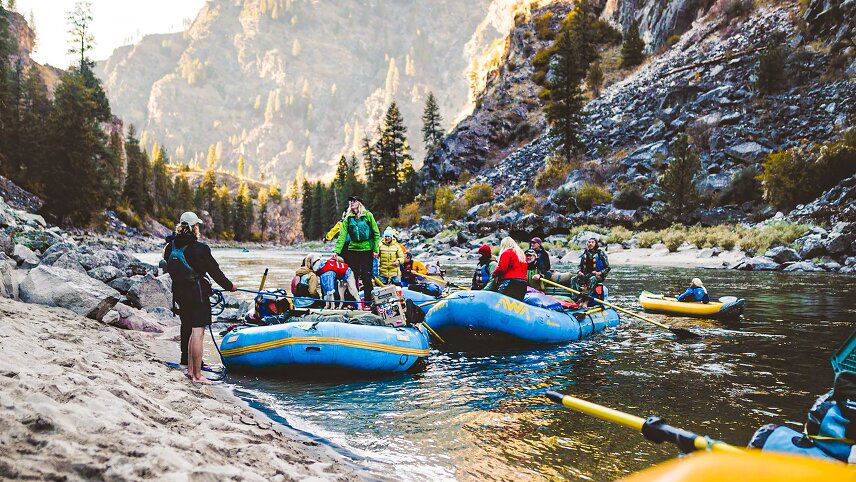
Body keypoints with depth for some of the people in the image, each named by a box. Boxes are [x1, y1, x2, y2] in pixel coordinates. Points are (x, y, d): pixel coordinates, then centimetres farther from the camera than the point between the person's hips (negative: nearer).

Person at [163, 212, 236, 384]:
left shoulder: (170, 247, 4)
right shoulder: (199, 248, -15)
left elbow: (170, 269, 10)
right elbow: (214, 271, -8)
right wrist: (230, 286, 7)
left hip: (179, 293, 7)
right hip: (197, 293, -7)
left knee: (189, 330, 18)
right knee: (198, 333, -3)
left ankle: (190, 369, 24)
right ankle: (197, 375, -1)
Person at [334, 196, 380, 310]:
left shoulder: (368, 215, -2)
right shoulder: (348, 218, 7)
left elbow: (376, 233, 0)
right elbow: (342, 235, 0)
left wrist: (376, 250, -5)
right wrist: (337, 251, -8)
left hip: (367, 249, -3)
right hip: (353, 249, 3)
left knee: (366, 276, -1)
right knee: (353, 276, 5)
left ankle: (368, 300, 10)